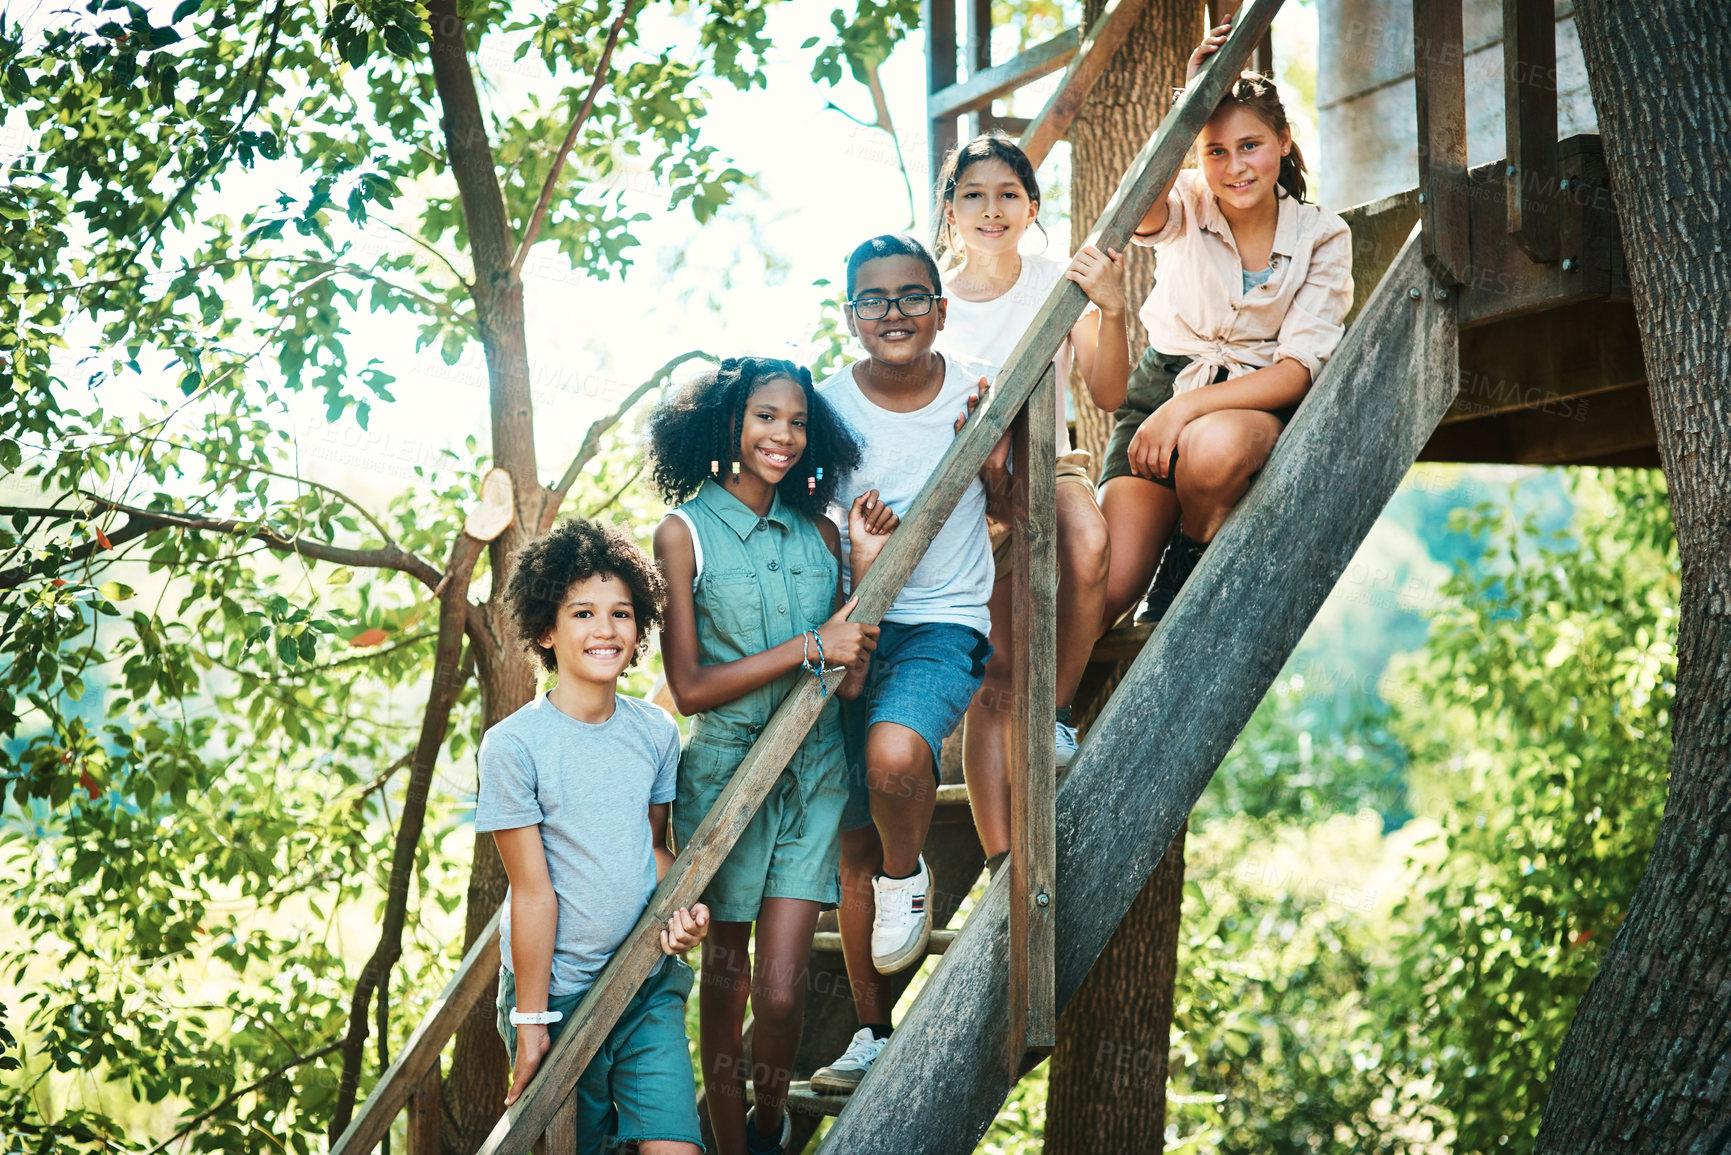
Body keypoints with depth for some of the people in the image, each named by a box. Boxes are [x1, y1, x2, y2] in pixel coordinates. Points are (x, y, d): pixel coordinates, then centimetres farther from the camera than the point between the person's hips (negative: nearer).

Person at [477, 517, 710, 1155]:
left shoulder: (656, 732, 1)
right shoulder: (513, 745, -14)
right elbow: (533, 893, -12)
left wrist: (677, 908, -7)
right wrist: (531, 1021, -8)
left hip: (649, 984, 3)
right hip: (557, 992, -3)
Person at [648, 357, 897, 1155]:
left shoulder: (816, 530, 5)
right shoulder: (685, 532, -7)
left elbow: (851, 674, 3)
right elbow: (689, 688, -12)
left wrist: (867, 565, -5)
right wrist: (809, 648, -15)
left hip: (813, 771, 3)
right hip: (725, 769, -2)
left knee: (782, 993, -4)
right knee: (725, 986, 9)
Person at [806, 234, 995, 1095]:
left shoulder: (981, 391, -1)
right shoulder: (830, 406, -1)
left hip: (945, 625, -2)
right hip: (852, 628, 2)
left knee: (895, 756, -34)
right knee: (855, 840, 5)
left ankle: (908, 873, 0)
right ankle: (874, 1034, 19)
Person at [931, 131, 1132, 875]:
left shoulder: (1060, 283, 1)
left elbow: (1106, 394, -9)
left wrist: (1110, 311, -26)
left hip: (1050, 468, 0)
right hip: (962, 490, 0)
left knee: (1087, 543, -37)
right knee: (994, 678, -11)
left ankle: (1058, 710, -14)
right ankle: (1001, 857, -8)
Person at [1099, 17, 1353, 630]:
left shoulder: (1322, 236, -4)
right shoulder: (1188, 205, -2)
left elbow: (1299, 367, -12)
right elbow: (1141, 210, -29)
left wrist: (1188, 407, -24)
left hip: (1260, 402, -1)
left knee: (1214, 446, -41)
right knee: (1106, 587, -21)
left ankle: (1187, 573, -10)